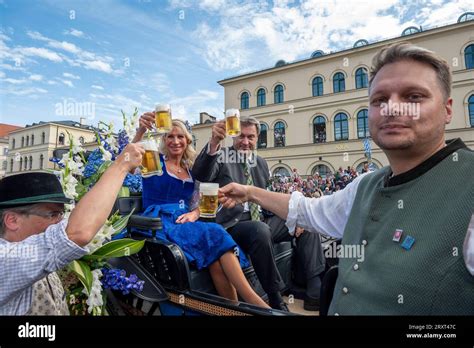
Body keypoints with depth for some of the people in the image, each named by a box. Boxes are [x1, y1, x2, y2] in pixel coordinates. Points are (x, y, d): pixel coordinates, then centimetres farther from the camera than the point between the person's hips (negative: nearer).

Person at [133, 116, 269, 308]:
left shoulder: (191, 169, 17)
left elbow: (200, 203, 15)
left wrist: (194, 214, -9)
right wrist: (141, 131, -34)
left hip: (184, 221, 4)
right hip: (159, 222, -4)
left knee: (216, 243, -30)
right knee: (213, 235, -29)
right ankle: (252, 299, -27)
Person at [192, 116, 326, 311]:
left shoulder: (261, 163, 17)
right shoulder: (221, 157, -1)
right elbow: (200, 175, -22)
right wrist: (214, 142, -39)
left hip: (263, 221, 7)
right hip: (234, 225, -6)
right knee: (260, 230, -36)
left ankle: (315, 290, -3)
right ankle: (276, 299, -18)